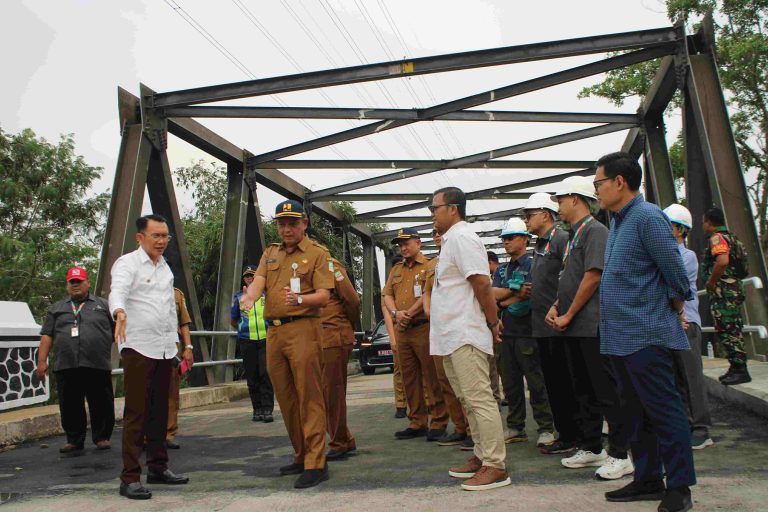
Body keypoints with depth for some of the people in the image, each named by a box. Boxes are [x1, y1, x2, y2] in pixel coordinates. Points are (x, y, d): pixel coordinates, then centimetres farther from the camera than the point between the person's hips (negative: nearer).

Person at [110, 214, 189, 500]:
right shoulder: (127, 263, -5)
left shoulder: (165, 267, 17)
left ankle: (158, 467, 23)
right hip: (138, 347, -7)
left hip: (164, 348, 7)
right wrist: (120, 313, -46)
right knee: (136, 413, -5)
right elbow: (118, 291, -24)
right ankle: (130, 477, 3)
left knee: (159, 411, 13)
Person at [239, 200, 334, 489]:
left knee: (308, 397, -6)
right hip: (273, 331, 6)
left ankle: (315, 464, -1)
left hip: (303, 328, -6)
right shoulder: (270, 253, 19)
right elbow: (258, 282, 2)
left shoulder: (318, 253, 1)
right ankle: (300, 456, 25)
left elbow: (324, 296, -8)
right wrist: (249, 295, -21)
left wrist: (301, 299, -29)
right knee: (285, 398, 12)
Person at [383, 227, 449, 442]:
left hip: (424, 328, -6)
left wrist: (409, 313, -14)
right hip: (402, 331, 7)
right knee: (410, 379, 10)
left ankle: (438, 423, 8)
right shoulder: (396, 270, 20)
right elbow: (387, 295, 12)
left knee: (432, 378, -2)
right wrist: (396, 313, -7)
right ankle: (417, 422, 20)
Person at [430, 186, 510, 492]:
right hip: (452, 337, 11)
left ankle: (495, 467, 4)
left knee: (480, 400, -5)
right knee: (469, 401, 16)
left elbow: (482, 284, -19)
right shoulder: (452, 239, 19)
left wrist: (493, 323, -11)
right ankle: (482, 456, 27)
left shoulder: (461, 237, -12)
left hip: (464, 336, -11)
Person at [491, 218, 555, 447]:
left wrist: (505, 299, -4)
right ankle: (516, 428, 21)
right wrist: (517, 291, -8)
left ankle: (546, 428, 8)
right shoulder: (501, 269, 18)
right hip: (507, 331, 7)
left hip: (526, 331, -7)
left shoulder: (532, 264, -3)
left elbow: (529, 296, -15)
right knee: (511, 383, 11)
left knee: (535, 383, -2)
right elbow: (493, 294, 3)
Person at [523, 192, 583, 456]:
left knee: (563, 382, 0)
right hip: (542, 325, 9)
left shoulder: (562, 239, -11)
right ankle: (564, 432, 24)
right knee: (552, 382, 14)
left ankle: (569, 436, 11)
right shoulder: (539, 244, 18)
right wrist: (526, 291, 11)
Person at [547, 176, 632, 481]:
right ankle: (591, 448, 26)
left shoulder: (594, 231, -10)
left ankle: (620, 455, 8)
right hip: (574, 328, 9)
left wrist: (568, 315, -14)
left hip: (592, 326, -9)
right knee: (584, 391, 15)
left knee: (607, 391, -2)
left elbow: (593, 277, -18)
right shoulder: (574, 235, 18)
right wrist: (555, 307, 6)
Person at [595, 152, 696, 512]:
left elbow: (676, 273, -12)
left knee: (664, 412, 2)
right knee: (638, 414, 16)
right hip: (620, 337, 10)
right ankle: (648, 480, 28)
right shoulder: (617, 222, 15)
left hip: (647, 336, -10)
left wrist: (674, 312, 1)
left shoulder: (647, 217, -14)